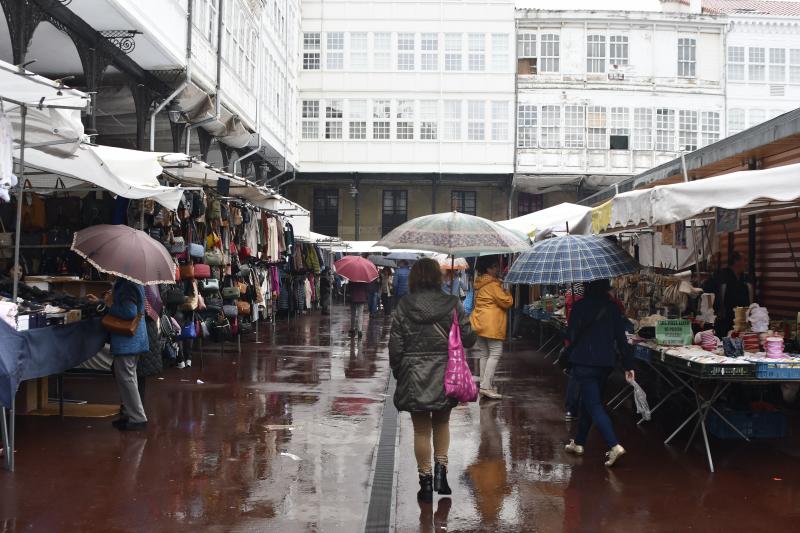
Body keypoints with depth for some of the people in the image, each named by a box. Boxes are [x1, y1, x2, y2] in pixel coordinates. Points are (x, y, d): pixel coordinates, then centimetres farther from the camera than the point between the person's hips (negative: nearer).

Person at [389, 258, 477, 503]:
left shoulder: (403, 307, -5)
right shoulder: (452, 305, -6)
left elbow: (395, 345, -4)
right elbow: (468, 338, -4)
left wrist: (398, 373, 10)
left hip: (414, 377, 0)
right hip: (445, 377, 0)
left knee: (421, 430, 9)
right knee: (442, 423, 21)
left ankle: (425, 482, 13)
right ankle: (441, 468, 6)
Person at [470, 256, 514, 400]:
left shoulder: (480, 284, 15)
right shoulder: (493, 284, -14)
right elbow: (507, 302, -13)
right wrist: (507, 293, 5)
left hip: (479, 323, 9)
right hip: (491, 324, -9)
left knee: (484, 354, 14)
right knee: (495, 353, -7)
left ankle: (484, 385, 18)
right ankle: (486, 387, -12)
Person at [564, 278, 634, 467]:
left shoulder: (580, 306, -10)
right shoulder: (613, 308, 3)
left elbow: (571, 335, -6)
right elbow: (621, 338, 3)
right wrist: (628, 365, 7)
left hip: (584, 362, -5)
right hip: (606, 362, 5)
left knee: (594, 405, -6)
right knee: (589, 402, 20)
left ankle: (615, 446, -21)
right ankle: (579, 442, 31)